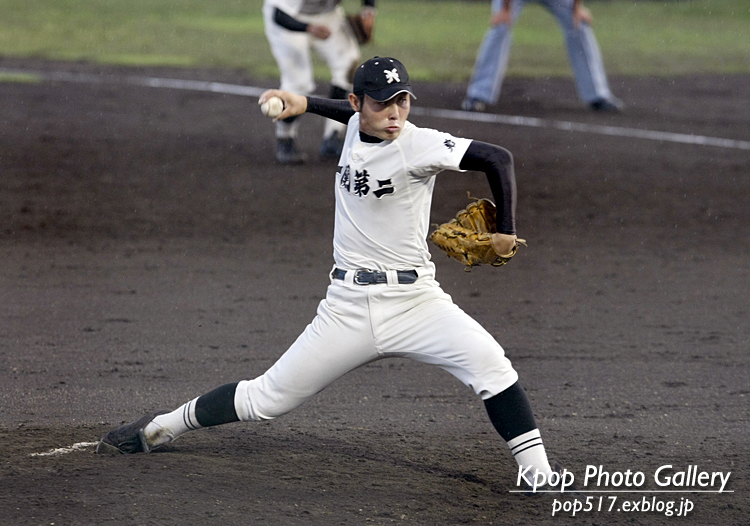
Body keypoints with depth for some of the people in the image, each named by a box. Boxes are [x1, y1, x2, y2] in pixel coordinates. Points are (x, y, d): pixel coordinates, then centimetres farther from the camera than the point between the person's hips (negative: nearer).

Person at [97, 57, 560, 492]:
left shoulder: (418, 146, -13)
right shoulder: (357, 125, 5)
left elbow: (498, 158, -17)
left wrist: (506, 232, -11)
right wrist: (305, 104, 27)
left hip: (414, 300, -4)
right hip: (349, 307, 4)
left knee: (487, 359, -28)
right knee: (267, 398, 7)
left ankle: (538, 475, -21)